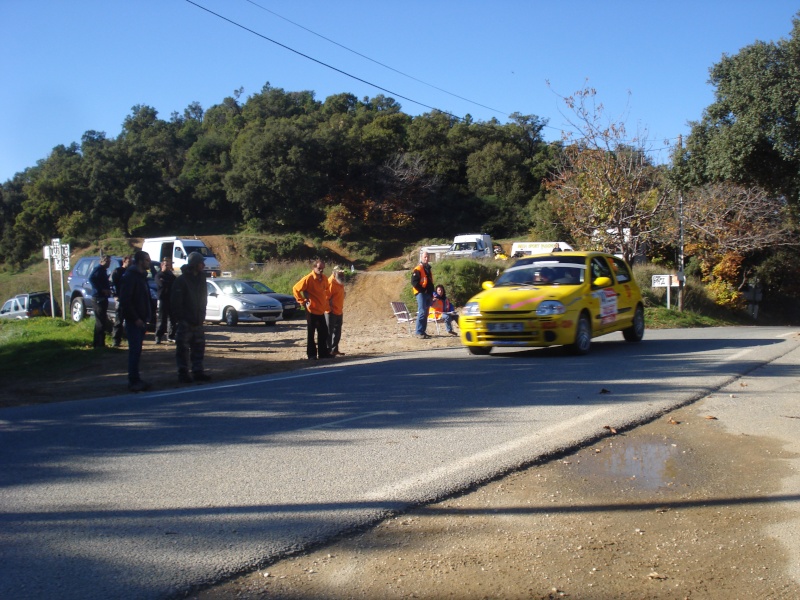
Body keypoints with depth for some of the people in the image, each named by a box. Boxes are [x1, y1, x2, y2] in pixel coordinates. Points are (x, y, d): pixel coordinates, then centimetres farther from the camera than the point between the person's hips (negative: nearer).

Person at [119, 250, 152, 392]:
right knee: (135, 351, -9)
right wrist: (135, 319, -19)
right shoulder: (130, 277, -13)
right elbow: (125, 301, -19)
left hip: (140, 320, 9)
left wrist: (145, 318, 15)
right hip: (133, 321, -9)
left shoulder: (141, 276, 17)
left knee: (136, 351, 11)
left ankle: (135, 380, 16)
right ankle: (134, 381, -7)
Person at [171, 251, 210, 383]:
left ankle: (198, 371, 17)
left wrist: (201, 315, 12)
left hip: (197, 321, 7)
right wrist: (180, 317, -16)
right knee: (183, 348, -2)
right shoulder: (182, 280, -11)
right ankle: (183, 373, 3)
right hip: (185, 321, -7)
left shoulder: (201, 278, 12)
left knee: (198, 347, 10)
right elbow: (175, 301, -12)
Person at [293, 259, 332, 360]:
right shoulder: (308, 278, -14)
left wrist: (327, 299, 15)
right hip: (311, 310, -6)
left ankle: (323, 353, 20)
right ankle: (311, 354, 8)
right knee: (310, 333, 2)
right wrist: (303, 301, -11)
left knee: (323, 332, 10)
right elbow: (296, 289, -11)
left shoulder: (324, 278, 5)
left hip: (321, 310, 6)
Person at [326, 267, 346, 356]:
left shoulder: (339, 282, 10)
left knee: (337, 332, 15)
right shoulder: (331, 282, -18)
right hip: (332, 312, -9)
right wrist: (330, 308, -19)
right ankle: (328, 350, 2)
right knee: (329, 332, -3)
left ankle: (335, 349, 23)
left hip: (339, 311, 9)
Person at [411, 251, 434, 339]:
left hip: (428, 294, 9)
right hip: (421, 294, -9)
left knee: (425, 313, 9)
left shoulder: (428, 269, 20)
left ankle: (423, 331, 14)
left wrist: (431, 293, 16)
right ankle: (419, 332, -17)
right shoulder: (418, 269, -7)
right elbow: (414, 282, -16)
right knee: (422, 312, -16)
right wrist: (422, 290, -17)